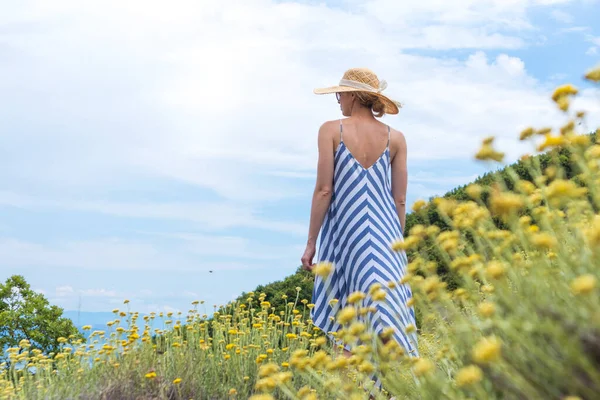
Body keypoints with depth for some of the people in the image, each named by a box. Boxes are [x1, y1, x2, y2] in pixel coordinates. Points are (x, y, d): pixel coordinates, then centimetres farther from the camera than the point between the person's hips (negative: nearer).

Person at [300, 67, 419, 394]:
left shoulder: (331, 130, -3)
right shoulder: (395, 138, 6)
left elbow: (324, 190, -7)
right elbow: (399, 201, 5)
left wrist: (311, 242, -1)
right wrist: (396, 245, 15)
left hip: (344, 233, -2)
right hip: (384, 235, 2)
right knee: (388, 313, 2)